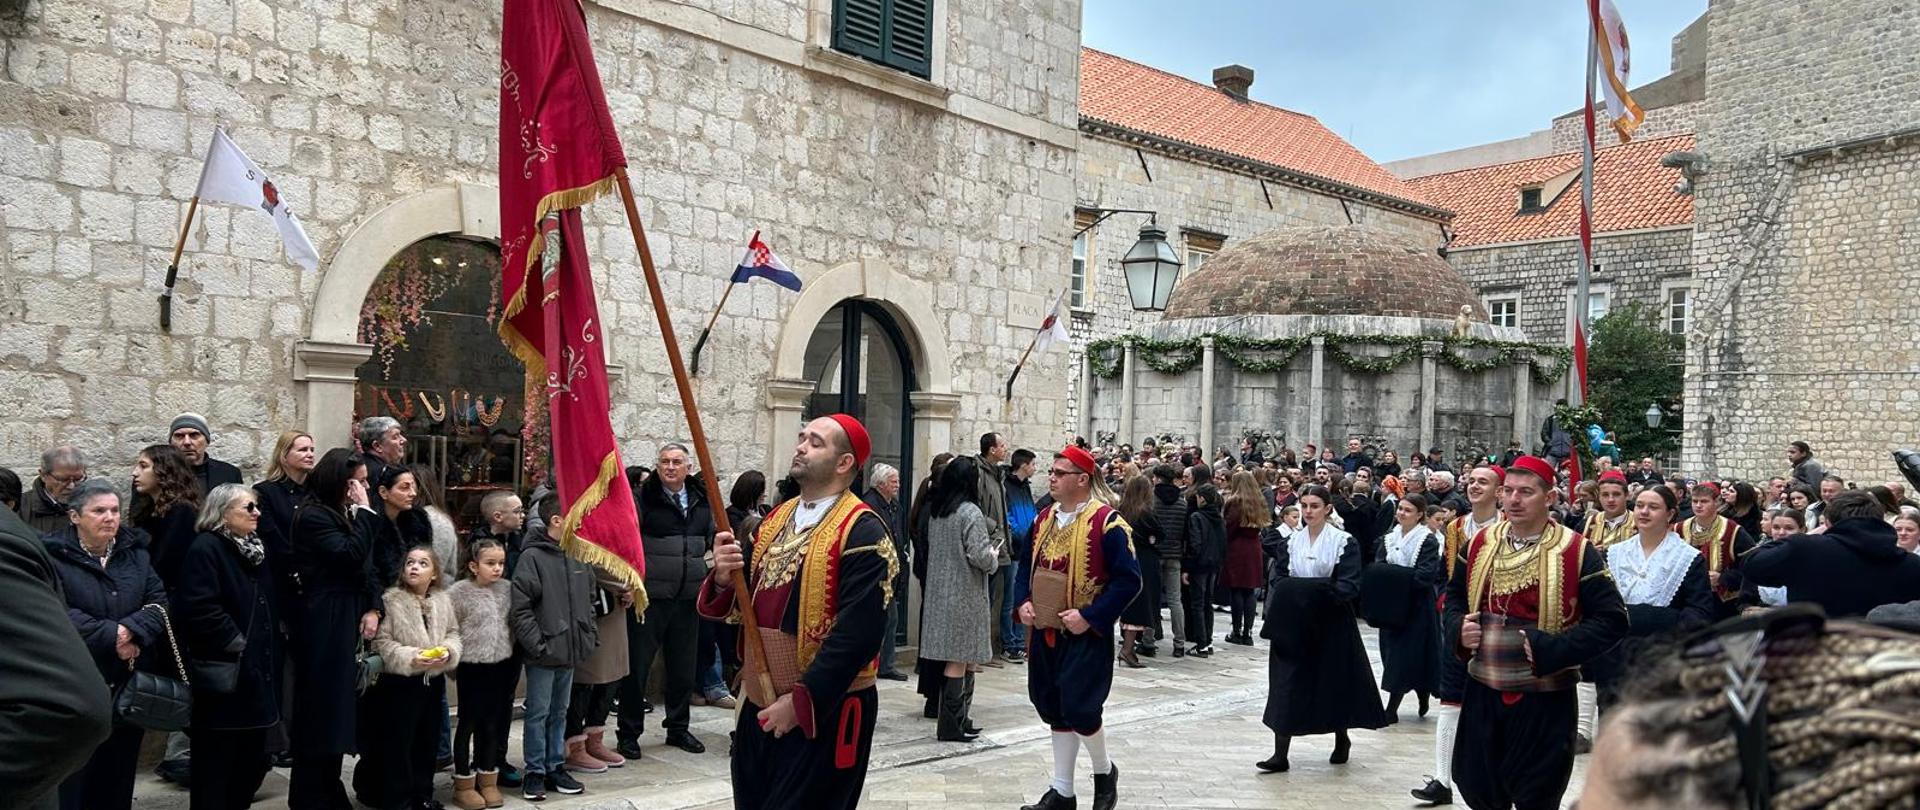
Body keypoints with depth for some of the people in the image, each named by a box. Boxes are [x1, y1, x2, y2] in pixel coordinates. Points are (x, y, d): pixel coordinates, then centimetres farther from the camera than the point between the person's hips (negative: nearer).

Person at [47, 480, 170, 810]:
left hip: (129, 686, 5)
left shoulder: (136, 552, 9)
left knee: (117, 778, 12)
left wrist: (131, 631, -16)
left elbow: (159, 603, 2)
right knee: (71, 782, 1)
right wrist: (110, 635, -20)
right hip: (73, 687, -4)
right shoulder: (53, 557, -6)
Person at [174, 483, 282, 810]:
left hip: (257, 672, 9)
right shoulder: (204, 549, -12)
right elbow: (199, 608, -24)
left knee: (253, 759, 14)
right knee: (216, 761, 0)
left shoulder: (255, 548, 15)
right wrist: (235, 643, -17)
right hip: (225, 676, -8)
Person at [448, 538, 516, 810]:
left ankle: (488, 779, 23)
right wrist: (451, 664, -7)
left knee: (492, 723, 12)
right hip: (471, 666, -4)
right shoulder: (458, 592, -11)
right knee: (469, 723, 5)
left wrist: (517, 660, 8)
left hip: (501, 665, 4)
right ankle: (463, 784, 15)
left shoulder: (508, 589, 2)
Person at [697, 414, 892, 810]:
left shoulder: (862, 533, -15)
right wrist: (723, 578, -10)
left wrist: (802, 701, -20)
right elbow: (746, 600, 12)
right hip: (760, 702, 7)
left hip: (823, 709, -7)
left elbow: (856, 634, -21)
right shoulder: (776, 518, 9)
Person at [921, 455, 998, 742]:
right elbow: (980, 556, -21)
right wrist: (993, 557, 1)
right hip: (965, 595, -8)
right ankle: (951, 726, 1)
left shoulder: (936, 513, 9)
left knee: (960, 659, 13)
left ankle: (958, 720, 18)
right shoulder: (970, 513, -15)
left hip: (940, 592, 8)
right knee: (961, 659, -2)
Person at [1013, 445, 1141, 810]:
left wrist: (1090, 616, -19)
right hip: (1045, 632, 7)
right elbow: (1028, 567, 20)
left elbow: (1128, 580, -15)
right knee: (1052, 709, 11)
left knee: (1079, 709, -7)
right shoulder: (1043, 519, 8)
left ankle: (1104, 770, 23)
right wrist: (1024, 602, 2)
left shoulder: (1107, 523, -13)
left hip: (1086, 636, -6)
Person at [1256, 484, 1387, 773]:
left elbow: (1348, 586, -13)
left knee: (1334, 682, 10)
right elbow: (1277, 578, 3)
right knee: (1287, 685, -2)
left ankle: (1342, 740, 35)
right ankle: (1280, 754, 0)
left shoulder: (1344, 542, -5)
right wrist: (1288, 597, -16)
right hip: (1293, 625, 3)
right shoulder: (1292, 541, 7)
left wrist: (1317, 595, -25)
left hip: (1330, 625, -3)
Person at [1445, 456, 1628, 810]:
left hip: (1544, 701, -4)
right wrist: (1458, 628, -4)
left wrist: (1550, 649, -22)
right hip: (1483, 692, 5)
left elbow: (1612, 620, -13)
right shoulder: (1481, 543, 4)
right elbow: (1454, 595, 18)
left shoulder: (1575, 552, -11)